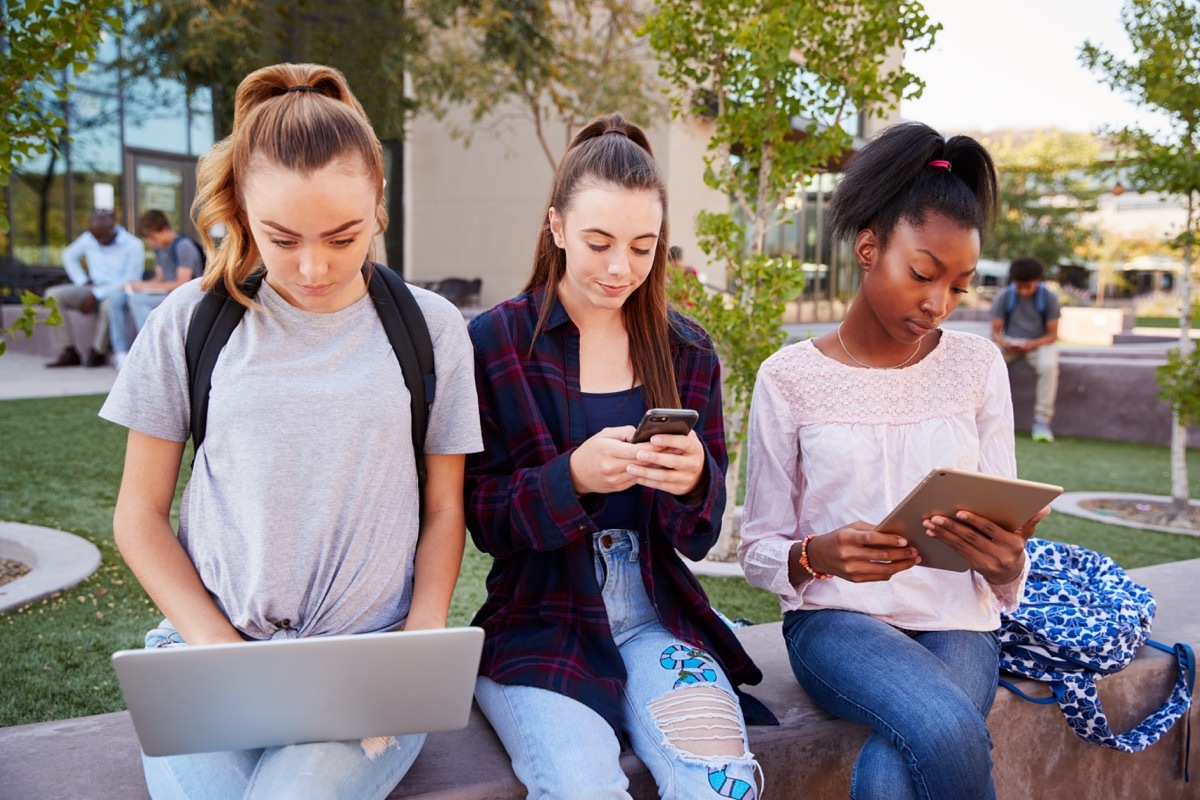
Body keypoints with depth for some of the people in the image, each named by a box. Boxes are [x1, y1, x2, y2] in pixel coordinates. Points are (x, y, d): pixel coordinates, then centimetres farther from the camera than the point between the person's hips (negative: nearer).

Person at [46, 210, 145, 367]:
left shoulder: (133, 245, -10)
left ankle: (98, 353, -18)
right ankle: (69, 352, -18)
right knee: (53, 294, -15)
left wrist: (96, 295, -21)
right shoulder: (88, 239, 5)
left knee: (109, 304, -41)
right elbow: (69, 255, 24)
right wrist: (83, 282, 9)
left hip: (118, 292, -6)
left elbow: (131, 281, -16)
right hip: (93, 290, 6)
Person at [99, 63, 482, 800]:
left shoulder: (431, 328, 2)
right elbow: (140, 515, 6)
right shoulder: (191, 323, 2)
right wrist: (221, 652, -6)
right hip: (211, 644, 1)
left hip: (369, 662, 0)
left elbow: (444, 511, 7)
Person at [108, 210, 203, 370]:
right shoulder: (160, 248, 14)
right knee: (118, 297, -3)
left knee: (137, 300, -28)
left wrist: (145, 286, -15)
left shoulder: (184, 246, -13)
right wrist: (136, 285, -1)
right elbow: (160, 279, 19)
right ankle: (121, 352, -8)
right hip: (164, 295, 9)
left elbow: (182, 284, -19)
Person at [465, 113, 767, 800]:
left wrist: (694, 483, -17)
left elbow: (699, 538, 7)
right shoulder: (496, 342, -1)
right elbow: (486, 521, -3)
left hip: (655, 615, 2)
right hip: (540, 620, -2)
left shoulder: (688, 351, 8)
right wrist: (572, 478, -23)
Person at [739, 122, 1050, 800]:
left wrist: (1004, 564, -19)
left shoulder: (977, 366, 4)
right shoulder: (789, 378, -3)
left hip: (956, 621, 2)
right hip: (836, 617, -1)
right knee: (948, 731, -31)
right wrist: (819, 556, -22)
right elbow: (758, 551, 1)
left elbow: (1005, 539, 5)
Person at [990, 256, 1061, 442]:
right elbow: (995, 332, -2)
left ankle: (1042, 421, -28)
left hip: (1039, 343, -1)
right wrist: (1004, 343, -25)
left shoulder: (1049, 298, -6)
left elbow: (1052, 334, -6)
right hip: (1010, 343, 2)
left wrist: (1032, 344, -25)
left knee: (1049, 366, -36)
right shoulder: (1003, 297, -3)